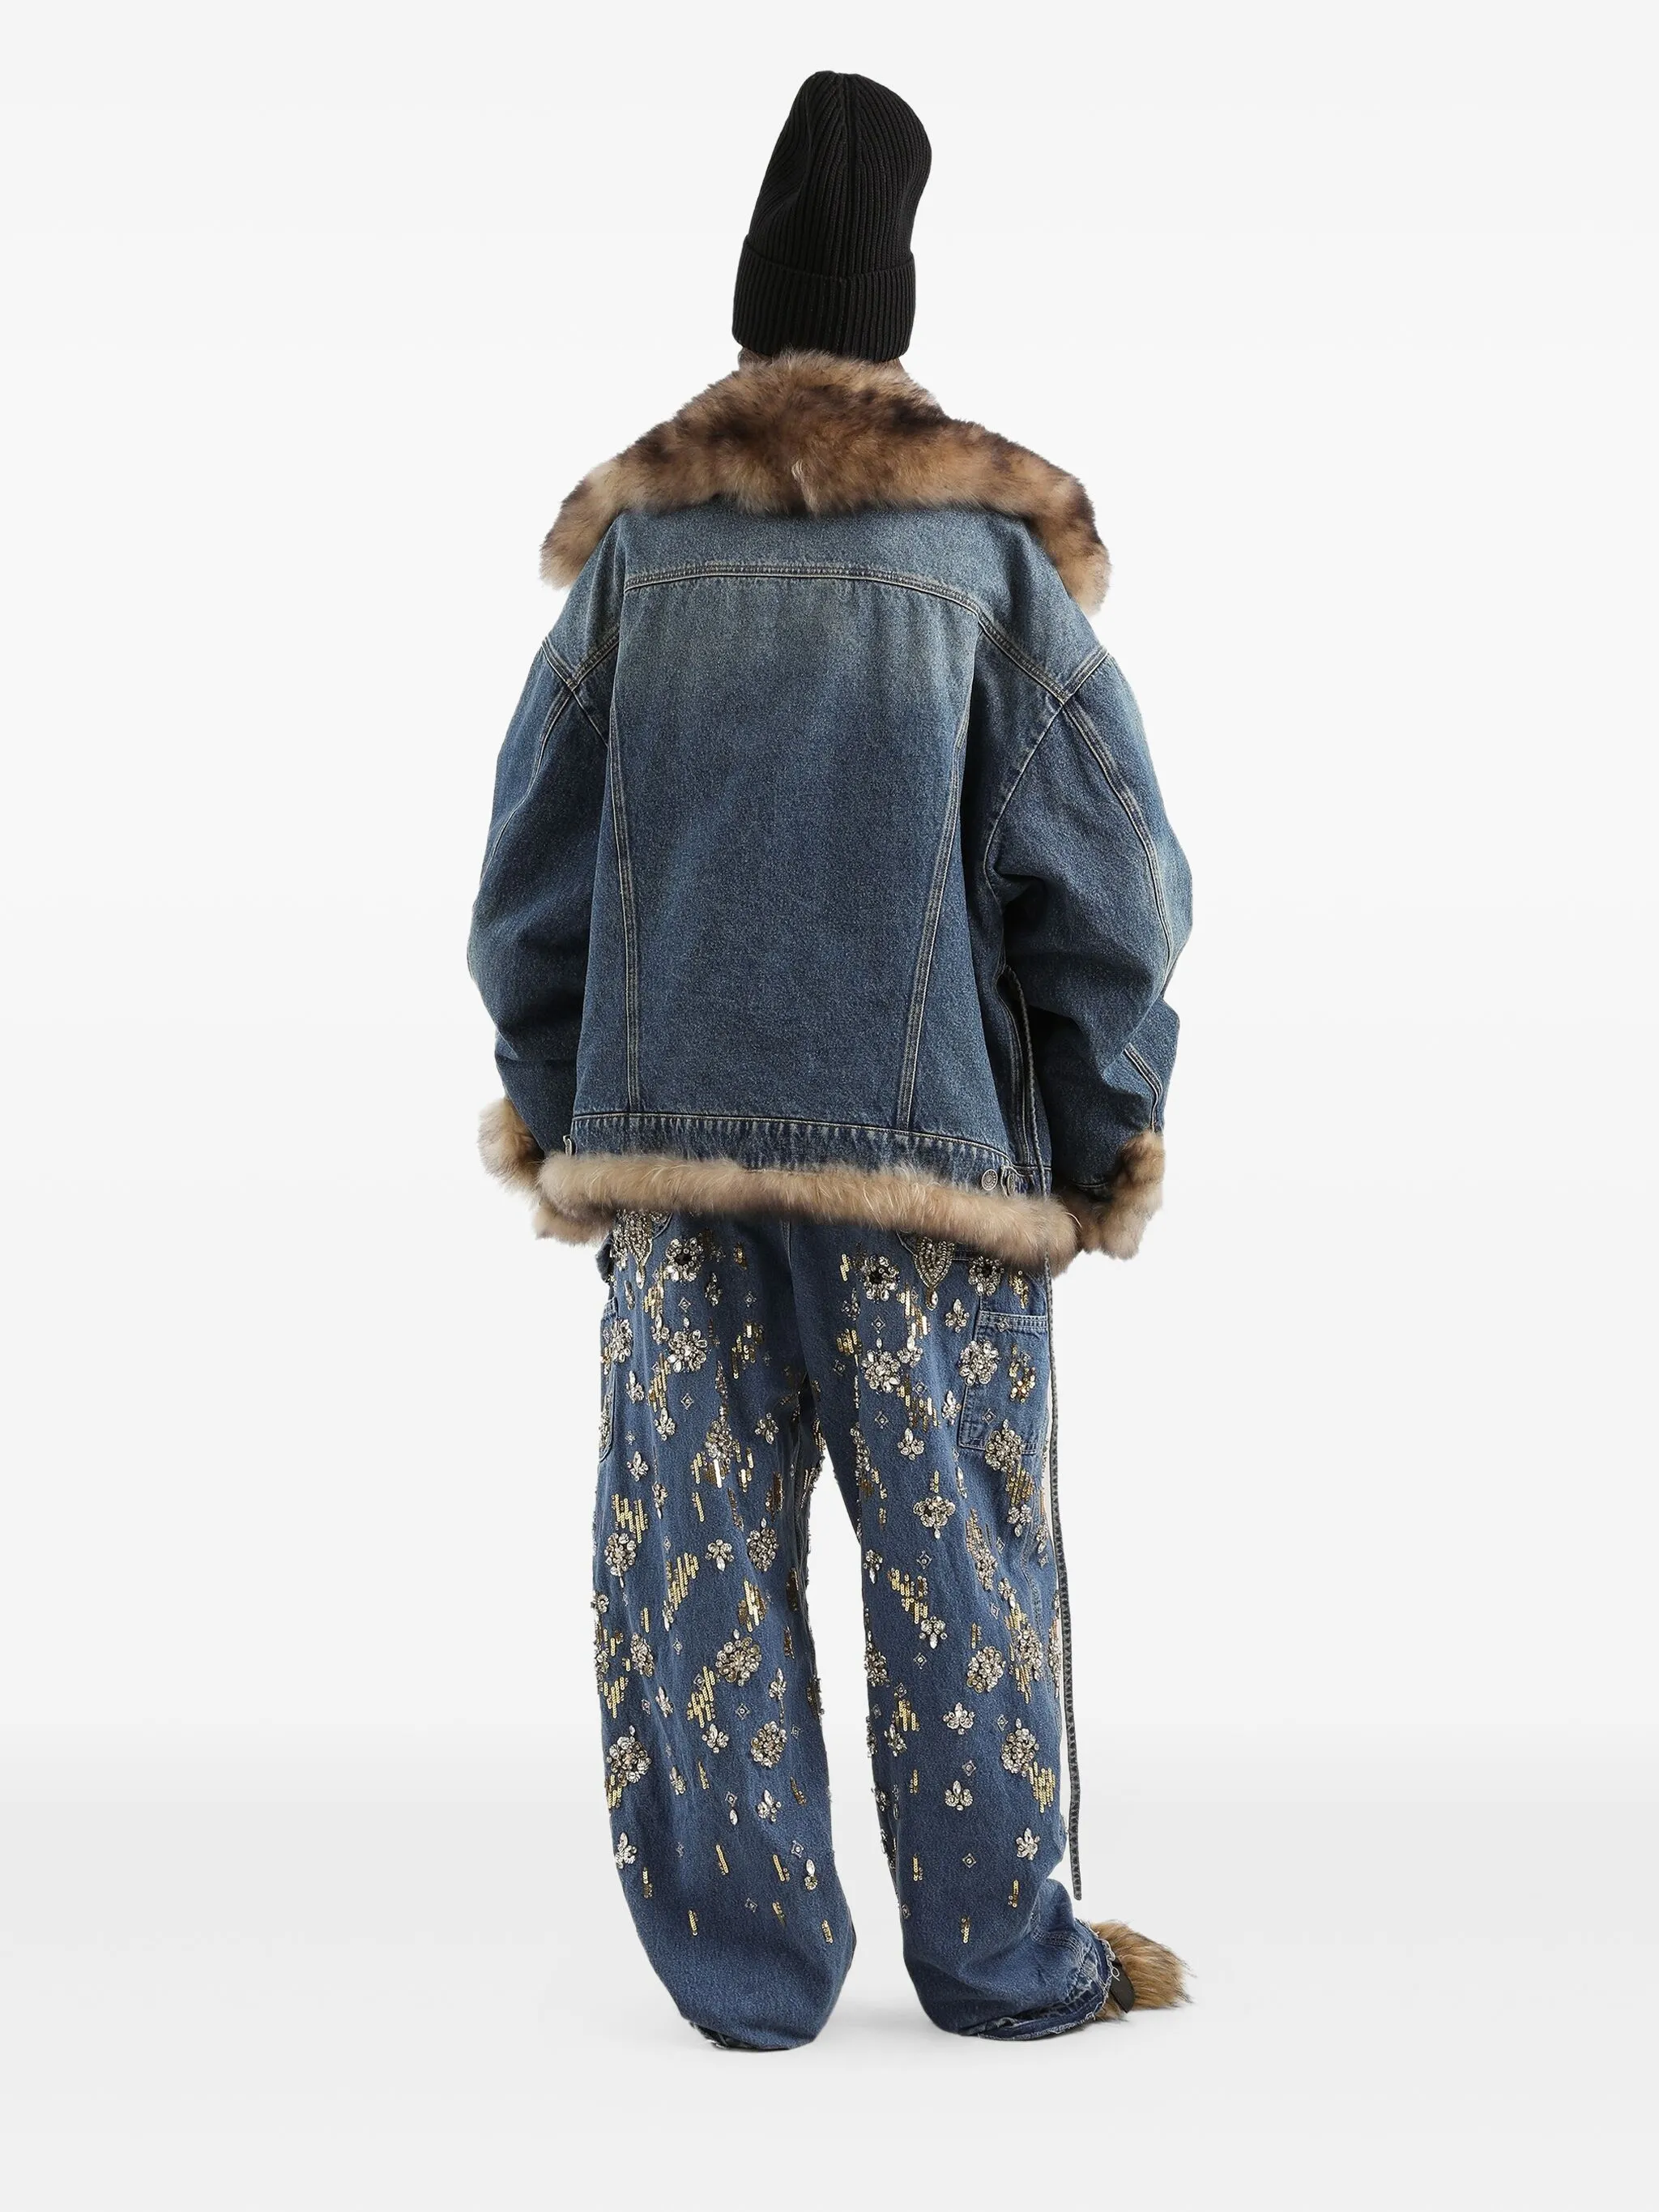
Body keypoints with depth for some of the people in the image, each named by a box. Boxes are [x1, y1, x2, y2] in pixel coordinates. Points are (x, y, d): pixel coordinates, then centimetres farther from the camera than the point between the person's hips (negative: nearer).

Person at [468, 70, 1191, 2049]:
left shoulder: (630, 546, 4)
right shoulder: (993, 550, -1)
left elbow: (528, 884, 6)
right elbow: (1109, 886, -3)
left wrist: (559, 1123, 16)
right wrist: (1102, 1142, 7)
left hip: (666, 1145, 2)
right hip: (929, 1150, -1)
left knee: (695, 1554, 8)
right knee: (957, 1559, 8)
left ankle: (745, 1965, 15)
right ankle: (1003, 1959, 18)